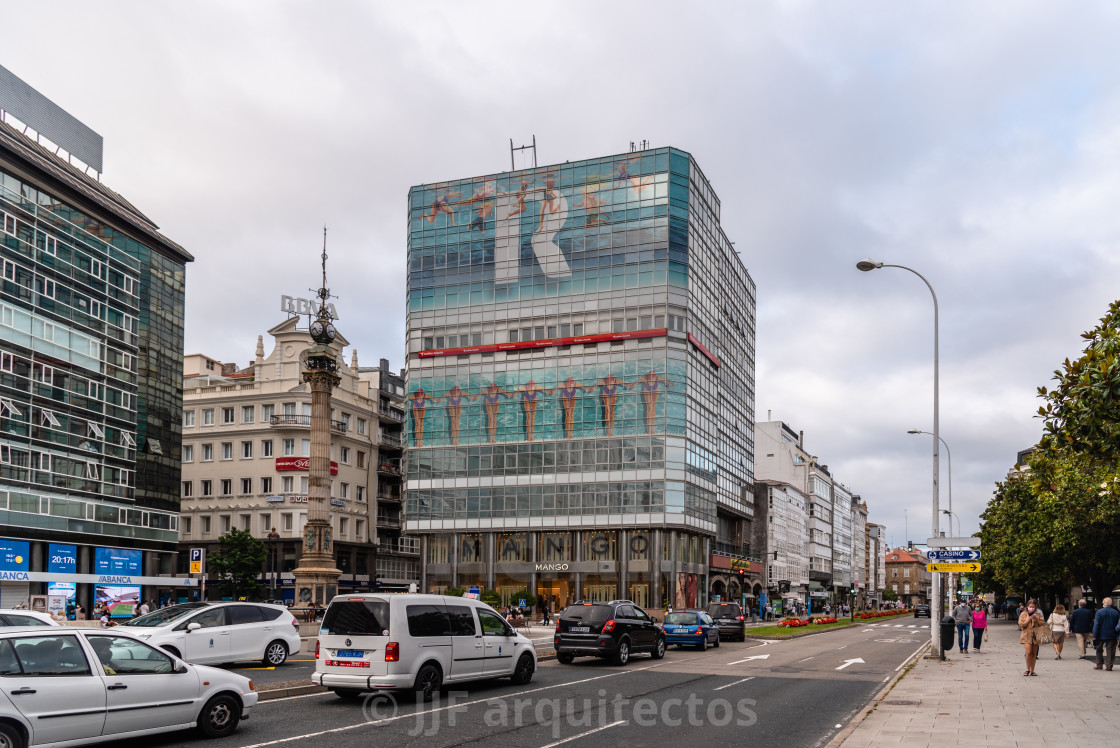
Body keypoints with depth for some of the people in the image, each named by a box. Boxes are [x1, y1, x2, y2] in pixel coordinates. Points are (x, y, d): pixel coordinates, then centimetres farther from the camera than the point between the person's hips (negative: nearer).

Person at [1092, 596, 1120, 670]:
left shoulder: (1099, 612, -10)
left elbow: (1096, 625, -11)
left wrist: (1094, 636, -9)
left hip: (1101, 635, -1)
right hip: (1112, 635, 1)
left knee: (1099, 650, 13)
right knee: (1110, 651, 6)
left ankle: (1099, 664, 16)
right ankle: (1109, 666, 4)